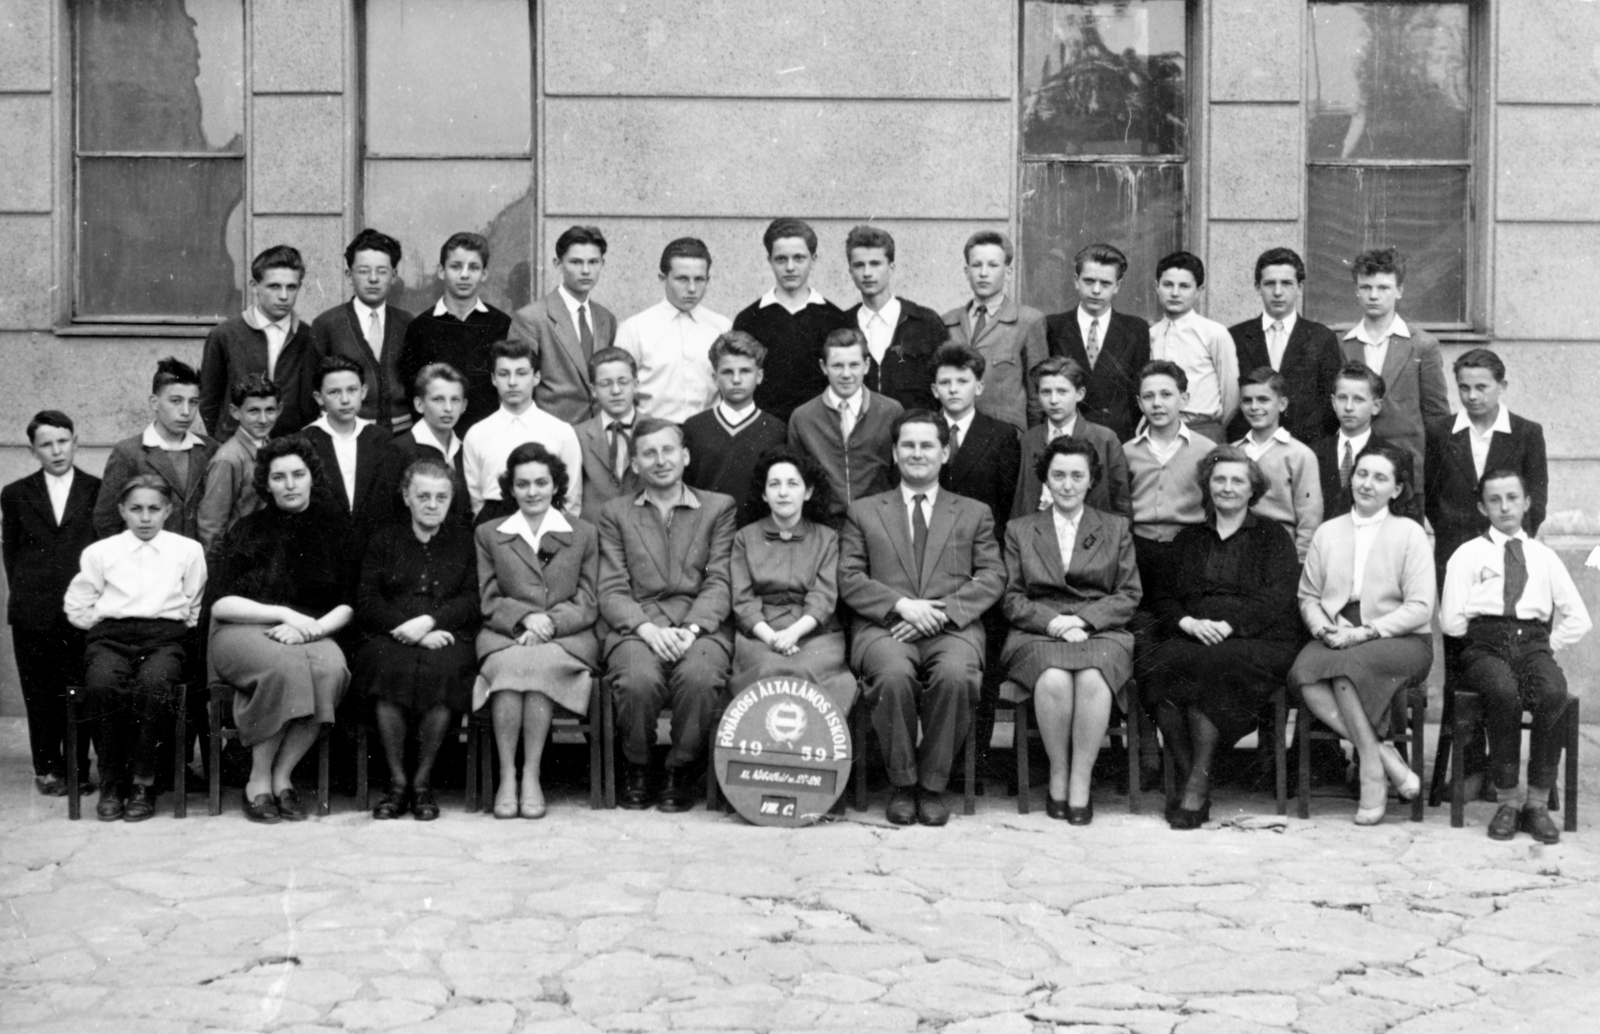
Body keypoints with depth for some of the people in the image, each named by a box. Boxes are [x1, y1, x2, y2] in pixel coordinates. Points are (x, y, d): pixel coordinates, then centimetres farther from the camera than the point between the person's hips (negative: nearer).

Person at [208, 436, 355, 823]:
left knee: (331, 668, -34)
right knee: (284, 665, -37)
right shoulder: (248, 530, 9)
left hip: (313, 632, 2)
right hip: (244, 631, -2)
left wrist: (312, 628, -12)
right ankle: (258, 781, -23)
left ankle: (282, 776, -21)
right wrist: (284, 614, -11)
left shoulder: (333, 527, 13)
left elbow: (347, 605, 8)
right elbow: (220, 603, 0)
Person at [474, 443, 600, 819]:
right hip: (504, 636, 1)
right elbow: (488, 601, 9)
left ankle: (531, 777, -30)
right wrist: (526, 617, -11)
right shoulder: (488, 535, 19)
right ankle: (506, 776, -31)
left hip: (567, 638, 0)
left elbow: (587, 605, 8)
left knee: (538, 664, -35)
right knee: (509, 665, -35)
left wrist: (549, 623, -11)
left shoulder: (584, 535, 18)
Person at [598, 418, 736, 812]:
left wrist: (692, 628, -13)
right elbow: (612, 591, 6)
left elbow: (720, 583, 5)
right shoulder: (615, 513, 16)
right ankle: (637, 771, -6)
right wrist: (648, 628, -13)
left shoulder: (719, 507, 16)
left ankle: (680, 771, -10)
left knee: (699, 677, -34)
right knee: (639, 680, -33)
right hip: (636, 627, 0)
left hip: (701, 627, 0)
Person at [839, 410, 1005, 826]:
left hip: (952, 628, 0)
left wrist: (941, 612, -9)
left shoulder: (975, 513, 21)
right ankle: (903, 784, -14)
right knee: (894, 675, -35)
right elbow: (850, 579, 8)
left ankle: (933, 785, -16)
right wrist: (901, 605, -11)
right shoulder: (863, 512, 19)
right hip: (883, 628, 0)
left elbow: (993, 577, 8)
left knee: (955, 675, -35)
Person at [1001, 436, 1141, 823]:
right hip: (1038, 633, 0)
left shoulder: (1117, 528, 18)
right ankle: (1057, 778, -18)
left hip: (1101, 632, 0)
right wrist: (1053, 621, -10)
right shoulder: (1019, 530, 18)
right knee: (1054, 679, -35)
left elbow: (1129, 595, 9)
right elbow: (1013, 599, 9)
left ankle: (1080, 784, -26)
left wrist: (1083, 619, -8)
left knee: (1092, 679, -36)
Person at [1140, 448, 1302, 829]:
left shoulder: (1272, 536, 13)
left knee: (1215, 665, -36)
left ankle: (1198, 785, -30)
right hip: (1192, 636, 3)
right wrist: (1188, 622, -7)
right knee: (1158, 666, -31)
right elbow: (1163, 599, 16)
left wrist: (1228, 625, -16)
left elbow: (1277, 599, -2)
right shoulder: (1188, 539, 24)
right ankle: (1186, 775, -27)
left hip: (1259, 639, -3)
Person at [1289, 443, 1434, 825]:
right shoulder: (1327, 533, 16)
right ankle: (1385, 756, -25)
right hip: (1336, 639, 3)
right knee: (1304, 673, -31)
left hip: (1399, 640, -3)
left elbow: (1419, 607, -4)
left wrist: (1365, 632, -14)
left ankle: (1371, 772, -21)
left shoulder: (1409, 533, 4)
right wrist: (1323, 627, -8)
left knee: (1345, 666, -35)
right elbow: (1307, 596, 14)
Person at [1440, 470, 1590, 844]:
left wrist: (1548, 646, 7)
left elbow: (1577, 619, 16)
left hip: (1533, 645, 2)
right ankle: (1507, 799, -24)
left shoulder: (1544, 556, 20)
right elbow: (1452, 621, 2)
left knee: (1553, 693, -33)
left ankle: (1537, 802, -23)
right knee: (1505, 693, -37)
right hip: (1485, 647, -2)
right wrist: (1485, 640, 0)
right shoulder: (1468, 554, 13)